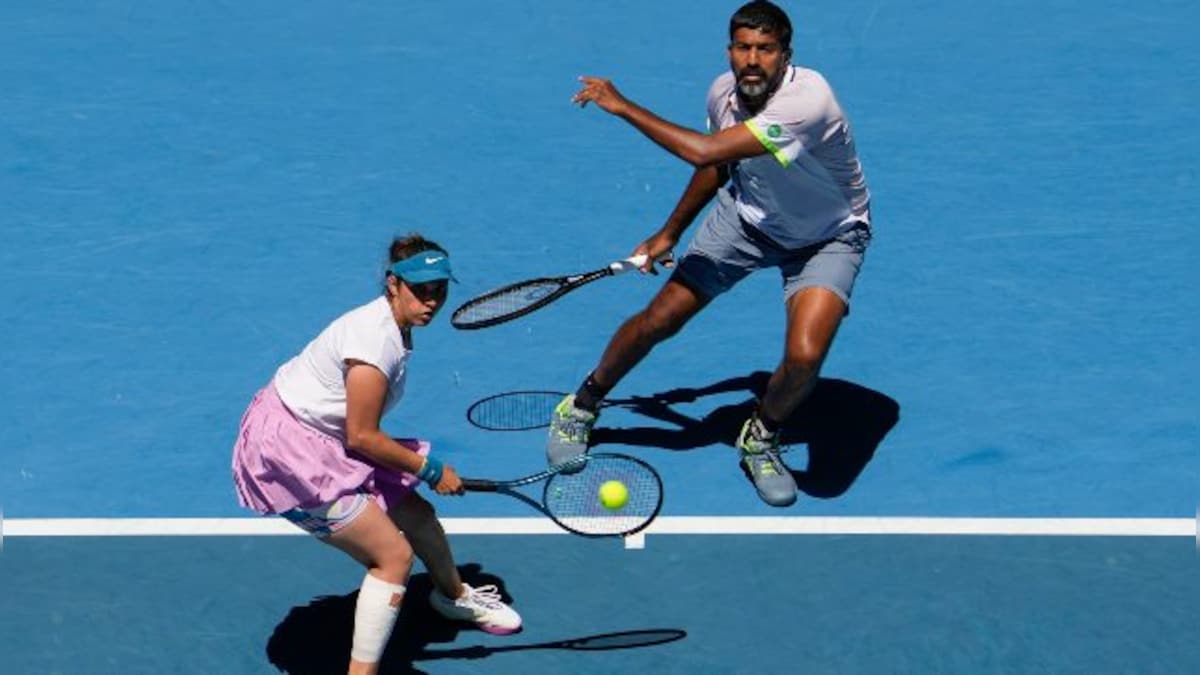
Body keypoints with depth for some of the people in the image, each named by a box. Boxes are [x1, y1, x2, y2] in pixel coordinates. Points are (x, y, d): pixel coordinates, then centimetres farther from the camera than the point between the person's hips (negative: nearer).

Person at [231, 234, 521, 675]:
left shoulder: (394, 327, 3)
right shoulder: (375, 341, -27)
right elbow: (362, 437, -22)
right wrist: (429, 470, -12)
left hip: (323, 437, 9)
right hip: (286, 449, -9)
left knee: (416, 514, 21)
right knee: (394, 555, -12)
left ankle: (454, 597, 51)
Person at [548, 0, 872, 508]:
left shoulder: (807, 101, -38)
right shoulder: (724, 92, -15)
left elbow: (702, 151, -42)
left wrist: (622, 106, -32)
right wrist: (670, 233, 16)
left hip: (827, 237, -5)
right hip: (749, 215, 5)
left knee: (804, 356, -25)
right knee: (660, 318, -1)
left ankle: (761, 437, 8)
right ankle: (580, 408, 24)